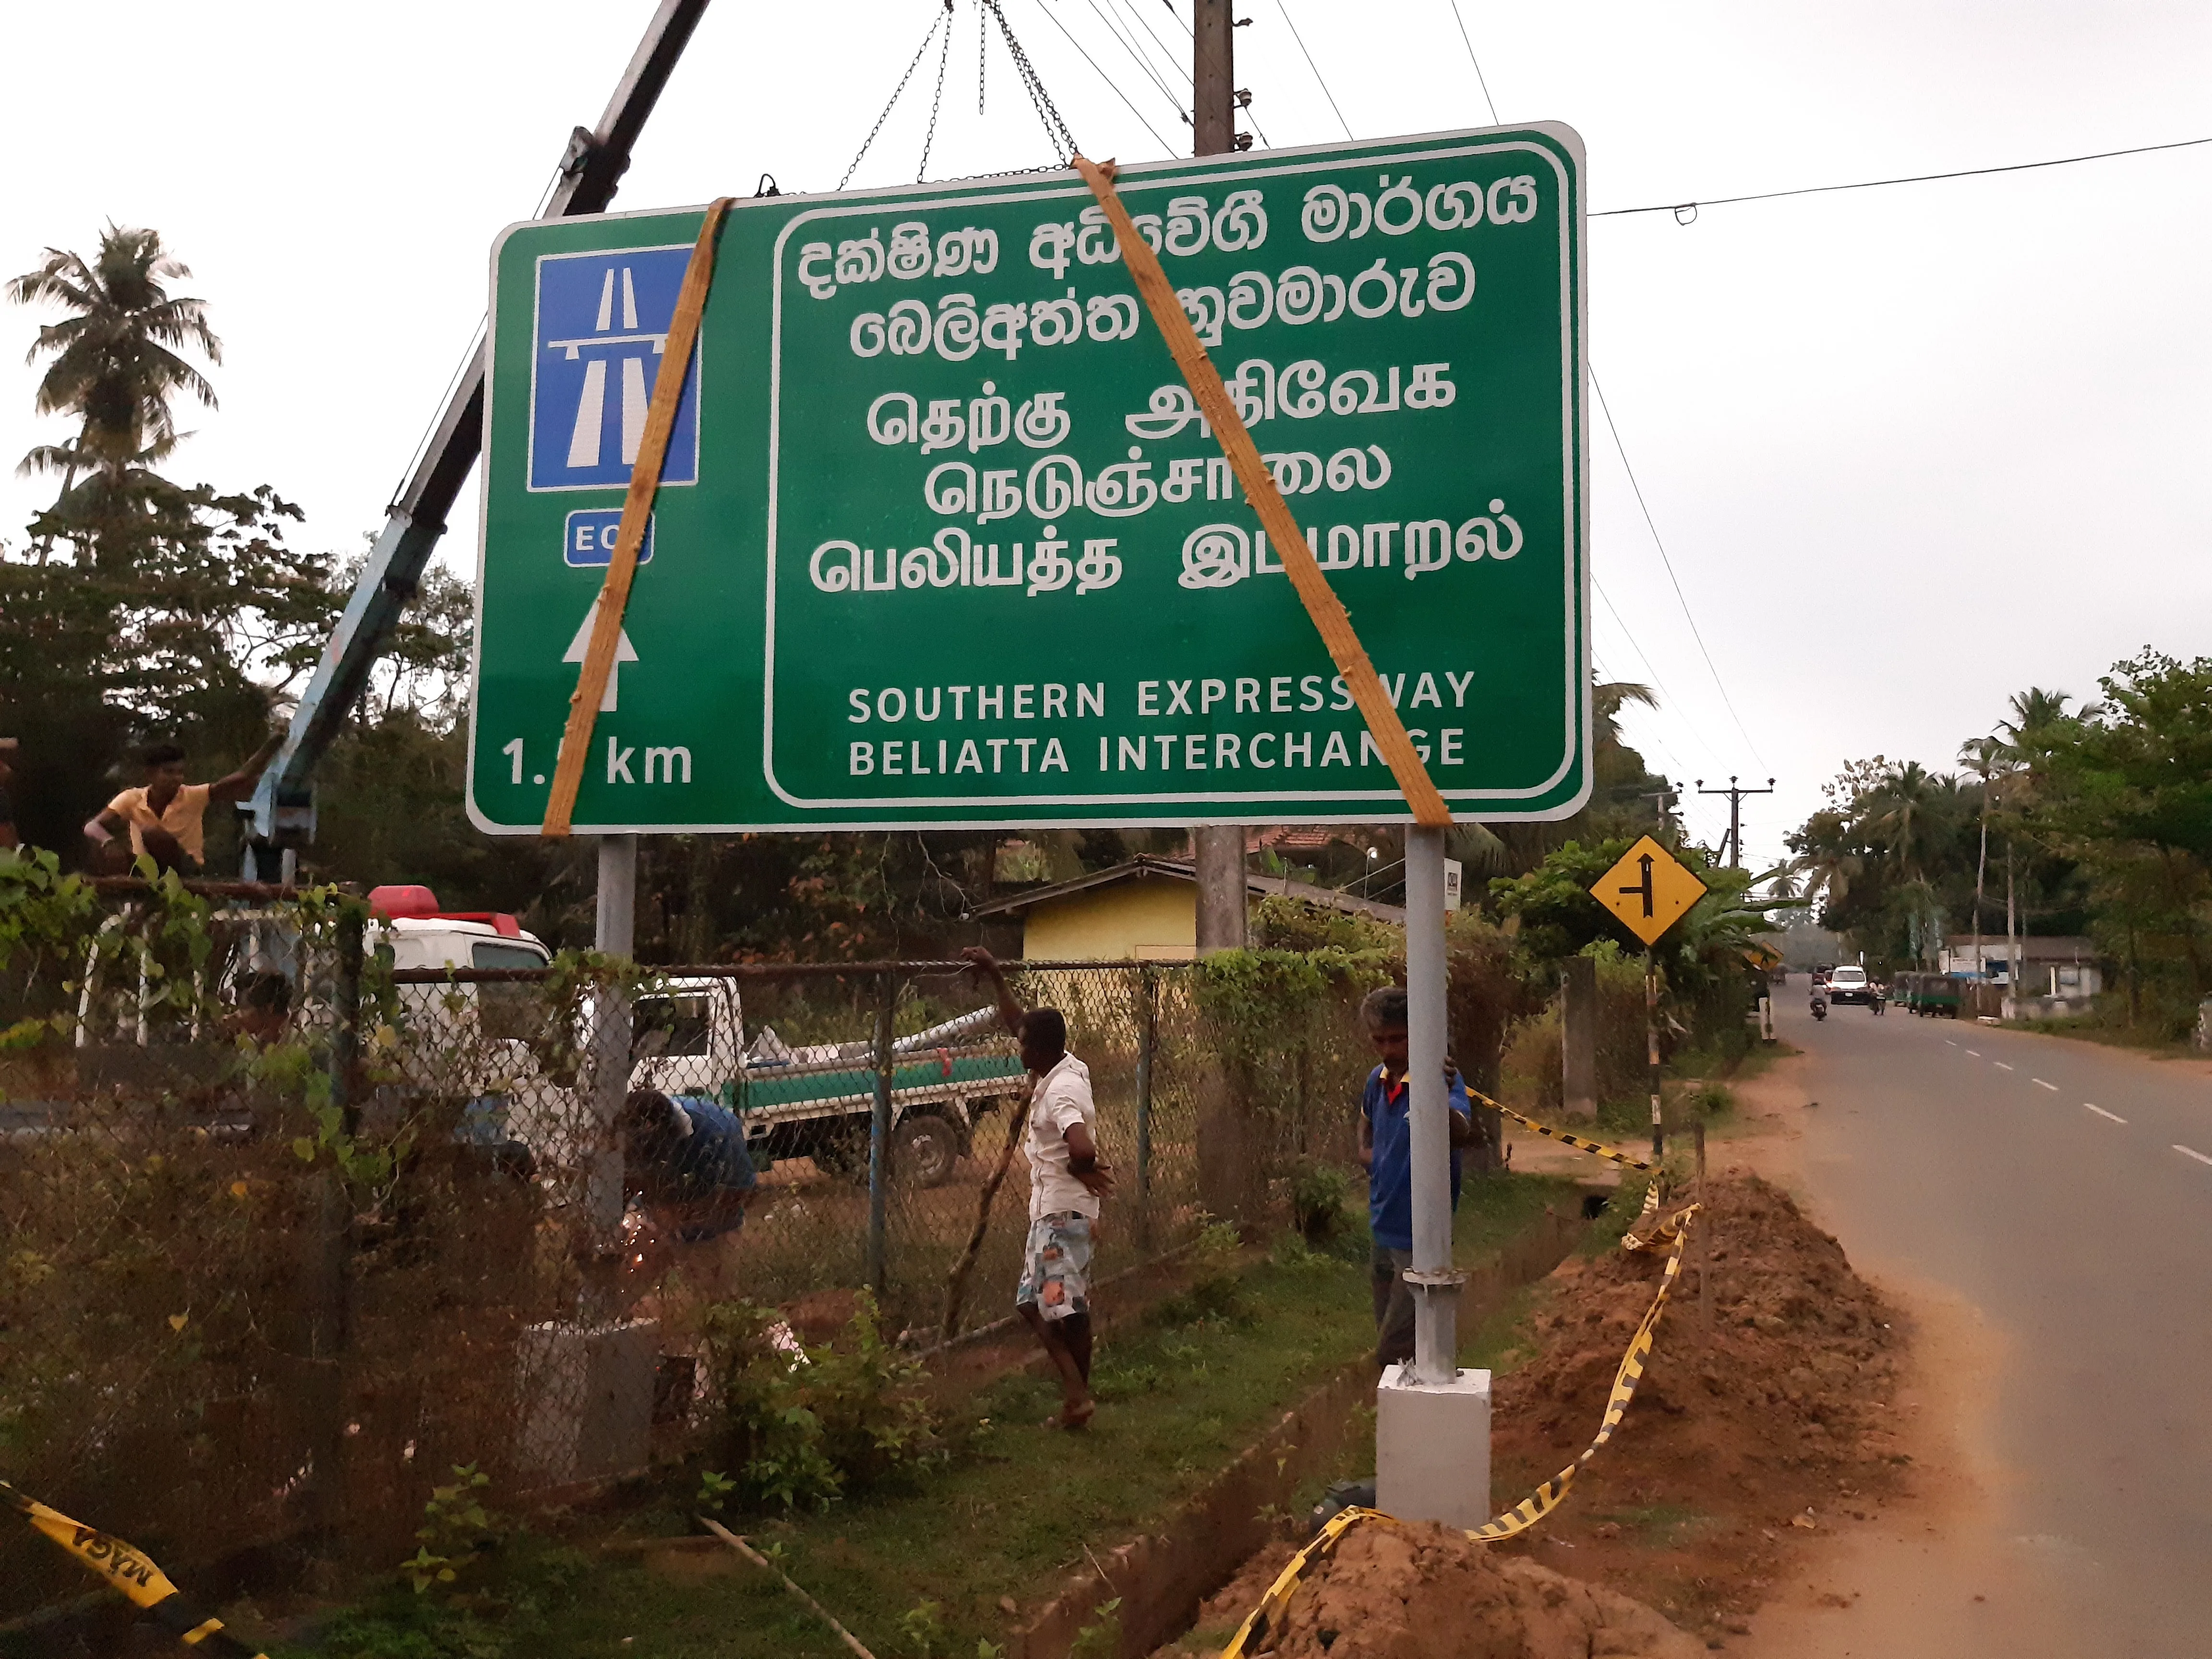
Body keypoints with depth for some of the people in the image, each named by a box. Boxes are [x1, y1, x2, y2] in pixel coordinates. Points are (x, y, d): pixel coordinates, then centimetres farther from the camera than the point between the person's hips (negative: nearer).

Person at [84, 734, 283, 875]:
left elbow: (241, 778, -19)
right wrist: (107, 843, -40)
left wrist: (275, 742, -30)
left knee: (152, 834, -28)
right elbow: (92, 827, -14)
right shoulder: (131, 799, -6)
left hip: (186, 872, -3)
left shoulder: (193, 796, -11)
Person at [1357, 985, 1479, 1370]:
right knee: (1390, 1341, 22)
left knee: (1392, 1354, -7)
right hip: (1384, 1229, 8)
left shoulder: (1440, 1079, -19)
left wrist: (1441, 1100, -58)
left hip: (1420, 1236, -7)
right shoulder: (1377, 1080, 1)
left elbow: (1464, 1136, -39)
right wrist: (1368, 1155, 6)